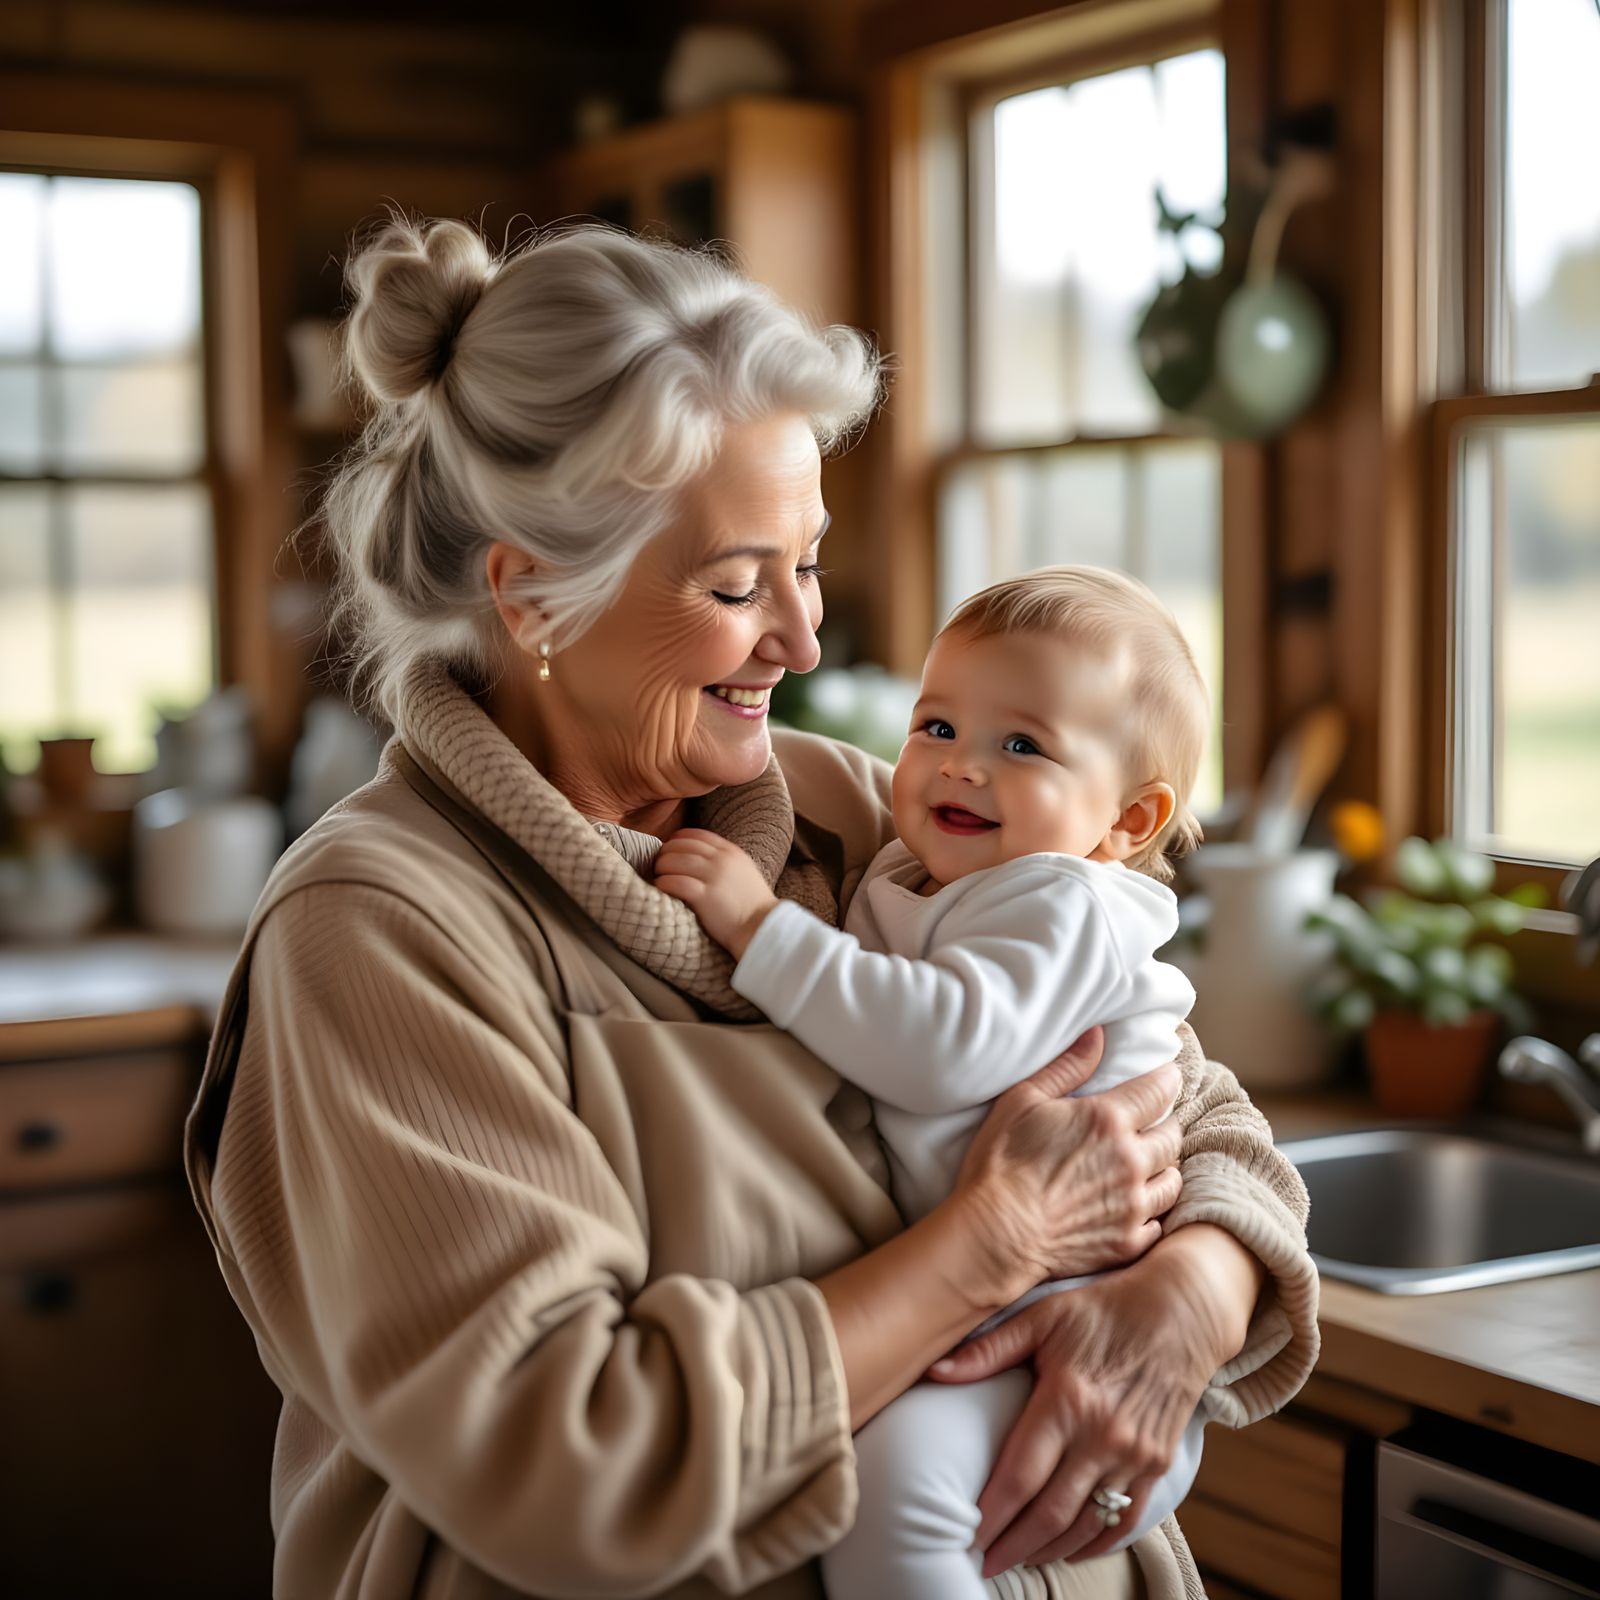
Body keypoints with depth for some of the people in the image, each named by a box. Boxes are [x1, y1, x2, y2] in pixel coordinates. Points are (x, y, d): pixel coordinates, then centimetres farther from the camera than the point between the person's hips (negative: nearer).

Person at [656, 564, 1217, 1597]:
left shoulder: (1066, 906, -12)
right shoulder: (907, 883, 14)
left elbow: (947, 1049, -28)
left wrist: (762, 927, -25)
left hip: (1060, 1323, -9)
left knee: (894, 1474, -31)